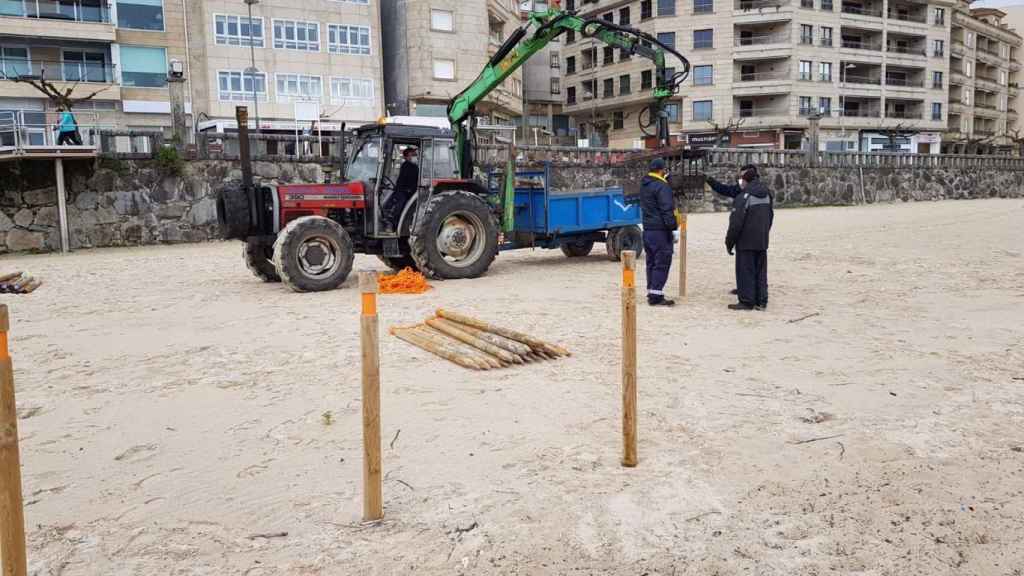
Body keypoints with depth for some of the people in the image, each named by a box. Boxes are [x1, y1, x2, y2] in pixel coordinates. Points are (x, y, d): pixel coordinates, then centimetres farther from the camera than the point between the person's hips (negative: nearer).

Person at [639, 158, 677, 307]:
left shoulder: (644, 185, 12)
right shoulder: (662, 186, -15)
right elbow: (667, 210, -19)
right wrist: (673, 227, -15)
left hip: (647, 229, 9)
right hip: (660, 231, -9)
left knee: (652, 262, 15)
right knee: (662, 263, -5)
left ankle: (651, 292, 20)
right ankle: (656, 295, -6)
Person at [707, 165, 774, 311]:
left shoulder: (744, 196, -15)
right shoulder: (767, 194, 8)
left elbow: (736, 222, -17)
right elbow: (770, 217, 15)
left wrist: (729, 241, -10)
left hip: (746, 241, -7)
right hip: (762, 241, 7)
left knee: (745, 271, 0)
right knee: (760, 271, 13)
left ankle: (747, 301, 3)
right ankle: (761, 301, 17)